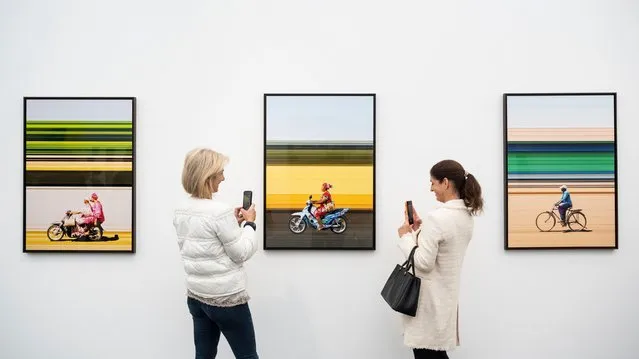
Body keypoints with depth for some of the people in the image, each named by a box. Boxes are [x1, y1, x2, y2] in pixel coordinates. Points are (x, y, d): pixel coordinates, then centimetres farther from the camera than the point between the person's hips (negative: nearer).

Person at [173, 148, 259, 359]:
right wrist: (249, 224, -1)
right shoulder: (220, 211, -21)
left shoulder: (180, 212, 3)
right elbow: (241, 254, -14)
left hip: (196, 296, 8)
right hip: (226, 298, -7)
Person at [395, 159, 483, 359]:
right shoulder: (466, 216, 6)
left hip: (430, 298, -9)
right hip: (445, 295, 9)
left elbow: (423, 263, -22)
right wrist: (419, 228, 8)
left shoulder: (437, 217, -23)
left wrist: (406, 236, -10)